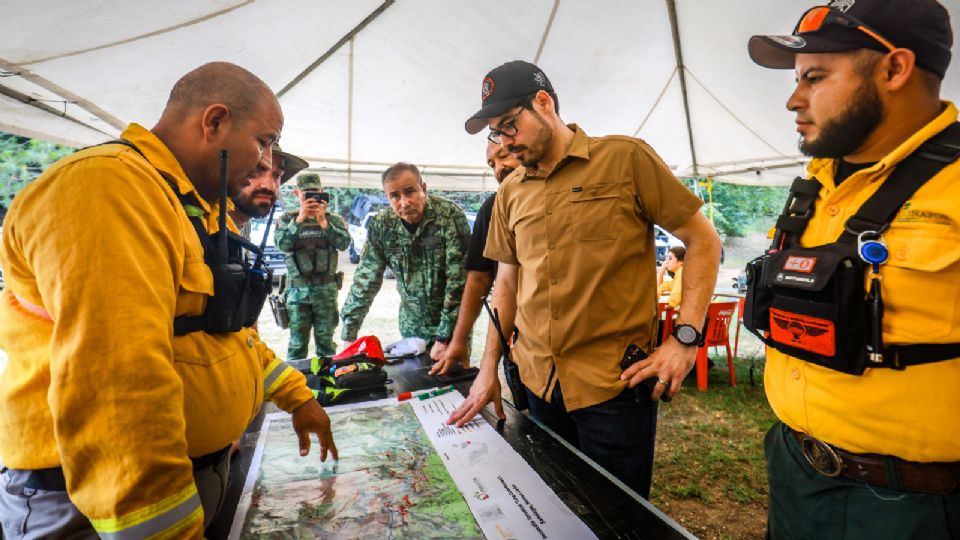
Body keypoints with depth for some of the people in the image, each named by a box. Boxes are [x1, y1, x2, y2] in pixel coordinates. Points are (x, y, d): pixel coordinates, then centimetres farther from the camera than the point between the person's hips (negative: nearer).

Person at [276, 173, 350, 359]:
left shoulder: (333, 219, 5)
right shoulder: (288, 219, 5)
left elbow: (344, 243, -11)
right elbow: (282, 244, -12)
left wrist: (323, 221, -18)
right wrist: (300, 219, -17)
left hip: (326, 289, 0)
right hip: (297, 289, 0)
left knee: (326, 340, 8)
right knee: (298, 341, 6)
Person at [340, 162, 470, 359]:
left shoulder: (450, 215, -21)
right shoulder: (381, 225, -9)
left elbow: (458, 281, -22)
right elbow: (365, 280, -5)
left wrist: (444, 338, -22)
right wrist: (349, 336, -8)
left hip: (452, 323, -3)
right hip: (411, 325, 3)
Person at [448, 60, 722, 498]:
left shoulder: (626, 158, -5)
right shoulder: (510, 193, 9)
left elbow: (703, 240, -2)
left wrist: (685, 337, -12)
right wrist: (488, 370, 10)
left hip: (614, 382, -4)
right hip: (536, 382, 5)